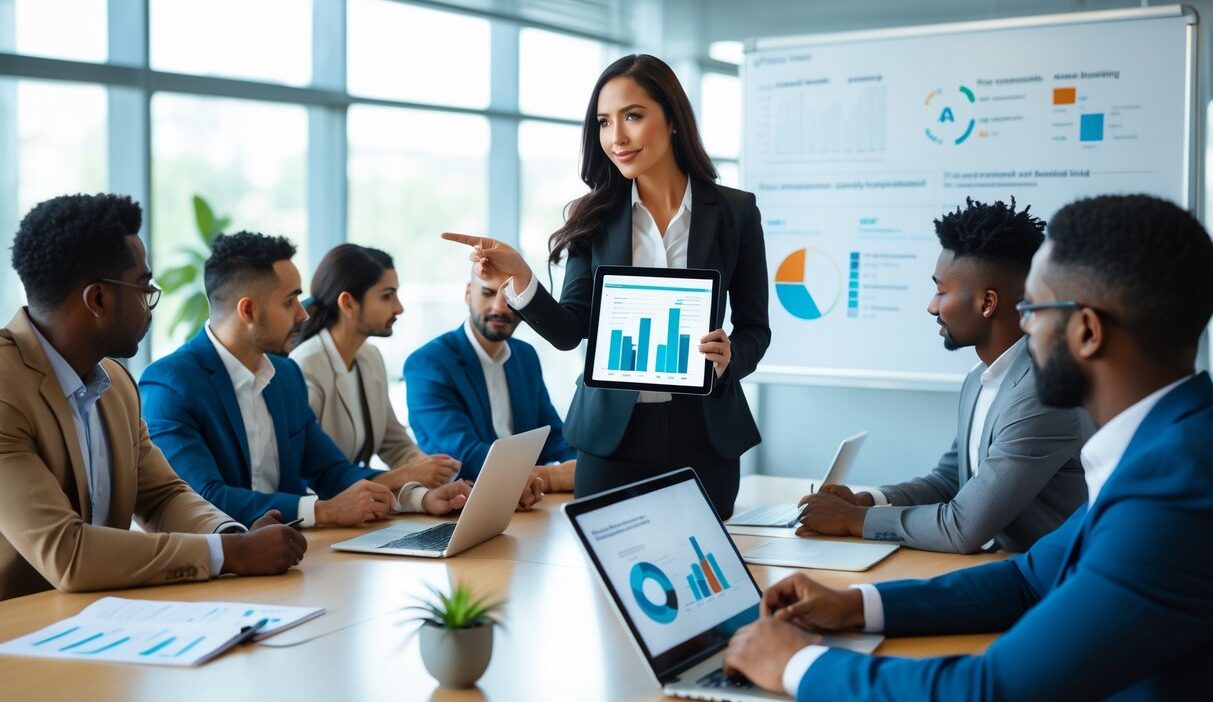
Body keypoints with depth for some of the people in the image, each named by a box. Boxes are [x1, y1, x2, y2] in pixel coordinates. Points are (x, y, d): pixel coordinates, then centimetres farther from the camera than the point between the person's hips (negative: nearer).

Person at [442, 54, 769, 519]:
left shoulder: (735, 212, 1)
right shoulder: (596, 217, 3)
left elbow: (754, 328, 5)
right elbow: (569, 331, -3)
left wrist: (730, 358, -16)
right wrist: (519, 280, -19)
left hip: (704, 433, 0)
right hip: (612, 434, 1)